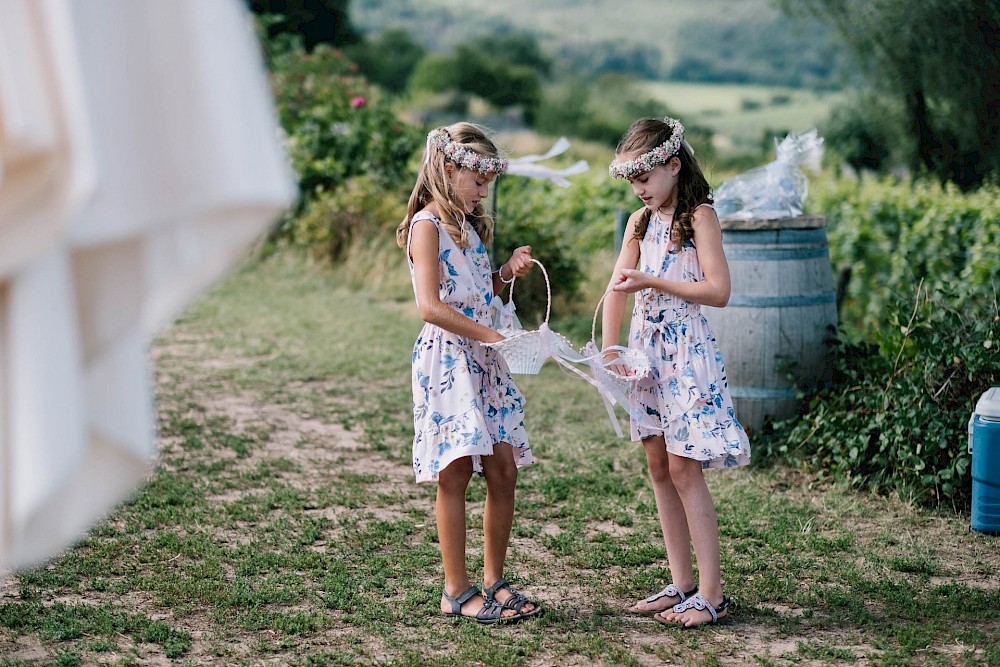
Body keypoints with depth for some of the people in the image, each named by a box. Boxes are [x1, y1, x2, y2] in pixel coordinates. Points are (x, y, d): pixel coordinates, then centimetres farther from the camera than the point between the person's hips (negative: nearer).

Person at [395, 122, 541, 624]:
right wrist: (493, 335, -21)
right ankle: (457, 592, 2)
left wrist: (506, 273, 8)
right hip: (447, 360, -8)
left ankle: (494, 581, 15)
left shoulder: (469, 226, 18)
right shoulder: (427, 224, -8)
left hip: (483, 361, 8)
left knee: (503, 470, 5)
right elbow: (430, 305, -19)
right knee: (455, 473, -5)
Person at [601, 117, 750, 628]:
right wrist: (608, 350, -1)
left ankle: (711, 593, -2)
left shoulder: (700, 216, -8)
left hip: (686, 351, -7)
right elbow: (617, 289, 10)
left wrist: (652, 282, -20)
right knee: (659, 469, 8)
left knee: (684, 469, -8)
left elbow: (719, 291, -15)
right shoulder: (640, 221, 12)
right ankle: (682, 584, 15)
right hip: (646, 350, 7)